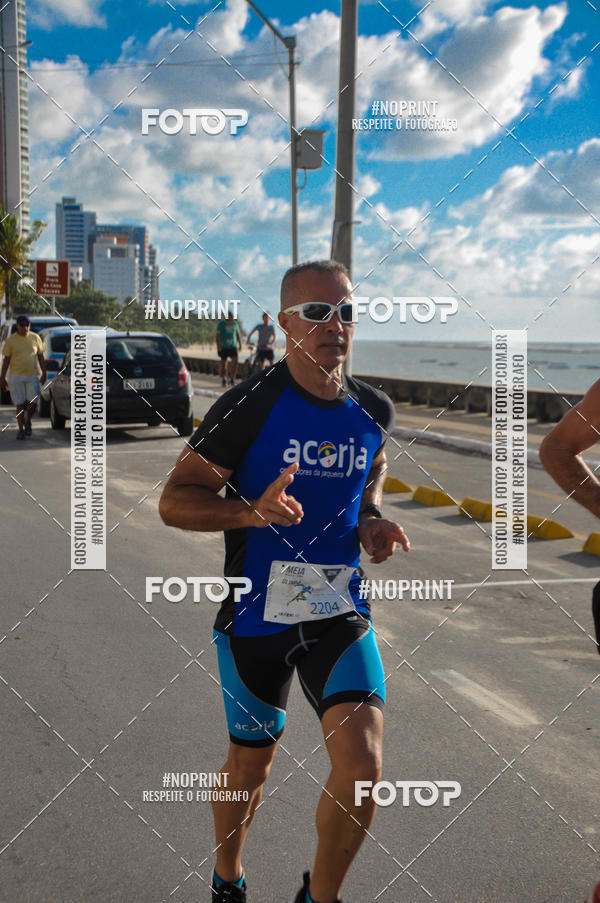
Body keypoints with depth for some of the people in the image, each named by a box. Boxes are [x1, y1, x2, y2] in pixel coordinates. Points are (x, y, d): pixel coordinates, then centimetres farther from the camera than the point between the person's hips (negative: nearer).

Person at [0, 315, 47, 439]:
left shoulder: (35, 338, 7)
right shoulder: (11, 340, 2)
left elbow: (41, 357, 12)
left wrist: (44, 374, 7)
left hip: (33, 376, 1)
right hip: (16, 376, -1)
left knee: (33, 403, -6)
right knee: (20, 404, 0)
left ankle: (27, 421, 22)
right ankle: (21, 429, 12)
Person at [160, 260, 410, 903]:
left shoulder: (373, 410, 1)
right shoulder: (249, 405, -13)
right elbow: (174, 500, -10)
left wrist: (371, 522, 2)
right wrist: (252, 512, -28)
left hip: (340, 610, 3)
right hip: (256, 615, -2)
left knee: (362, 769, -12)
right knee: (250, 765, 15)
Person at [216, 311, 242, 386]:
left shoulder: (235, 323, 7)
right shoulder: (221, 324, -4)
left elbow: (238, 334, 16)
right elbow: (217, 335, -6)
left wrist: (240, 344, 10)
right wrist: (218, 346, -15)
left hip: (233, 346, 2)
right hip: (223, 347, -2)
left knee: (235, 362, -13)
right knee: (223, 364, 2)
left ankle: (231, 379, -5)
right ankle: (223, 381, 14)